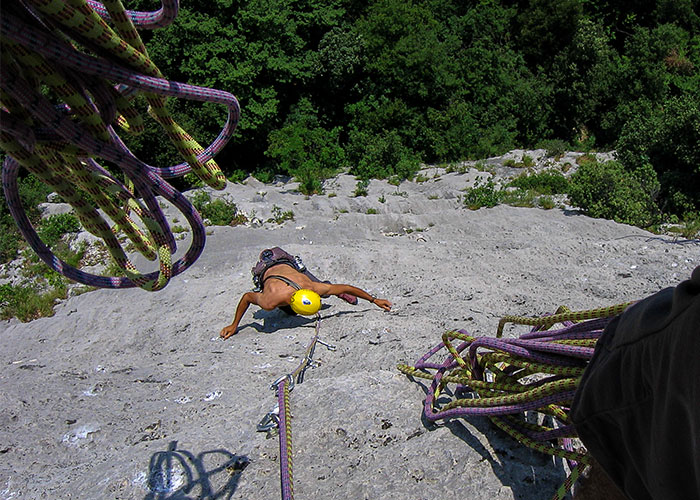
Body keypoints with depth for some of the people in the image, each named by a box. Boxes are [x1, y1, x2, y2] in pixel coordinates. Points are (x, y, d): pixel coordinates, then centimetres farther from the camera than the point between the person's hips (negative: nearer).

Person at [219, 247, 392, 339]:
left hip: (287, 263, 1)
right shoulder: (269, 302, -44)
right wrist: (234, 326, -13)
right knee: (290, 312, 12)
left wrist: (374, 300, -19)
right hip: (267, 272, -1)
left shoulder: (311, 288, -38)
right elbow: (246, 297, -25)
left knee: (325, 292, 3)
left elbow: (346, 287, -27)